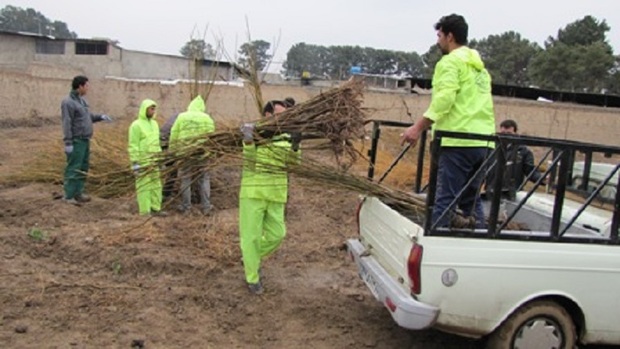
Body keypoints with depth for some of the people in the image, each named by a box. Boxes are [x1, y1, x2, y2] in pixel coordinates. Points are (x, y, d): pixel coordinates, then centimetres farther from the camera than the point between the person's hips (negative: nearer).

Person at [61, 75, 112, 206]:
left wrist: (100, 117, 11)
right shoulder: (68, 102, -14)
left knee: (83, 168, 13)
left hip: (85, 140, 9)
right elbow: (67, 124, -17)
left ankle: (78, 192, 21)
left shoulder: (81, 100, 13)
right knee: (74, 168, -6)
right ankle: (69, 196, 0)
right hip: (76, 141, -9)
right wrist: (68, 143, -19)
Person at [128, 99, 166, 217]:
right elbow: (133, 146, -13)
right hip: (142, 162, -7)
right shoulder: (136, 125, -11)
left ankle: (155, 209, 15)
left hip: (153, 161, 7)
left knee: (156, 185, 8)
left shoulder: (154, 124, 12)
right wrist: (135, 164, -16)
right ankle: (145, 212, 1)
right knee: (144, 185, -4)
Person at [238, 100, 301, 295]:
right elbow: (249, 161, -13)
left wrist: (295, 147, -17)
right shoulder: (253, 134, -6)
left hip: (276, 195, 4)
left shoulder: (286, 139, 6)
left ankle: (251, 257, 36)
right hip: (252, 193, -4)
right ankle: (252, 278, 18)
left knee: (276, 234, 10)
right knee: (251, 235, 3)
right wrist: (248, 141, -30)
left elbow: (293, 163, 1)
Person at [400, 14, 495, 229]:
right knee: (472, 201, 14)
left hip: (459, 140, -8)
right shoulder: (479, 66, 24)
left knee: (445, 200, -8)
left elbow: (444, 97, -17)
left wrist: (419, 126, -21)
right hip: (483, 141, 8)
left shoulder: (451, 61, -2)